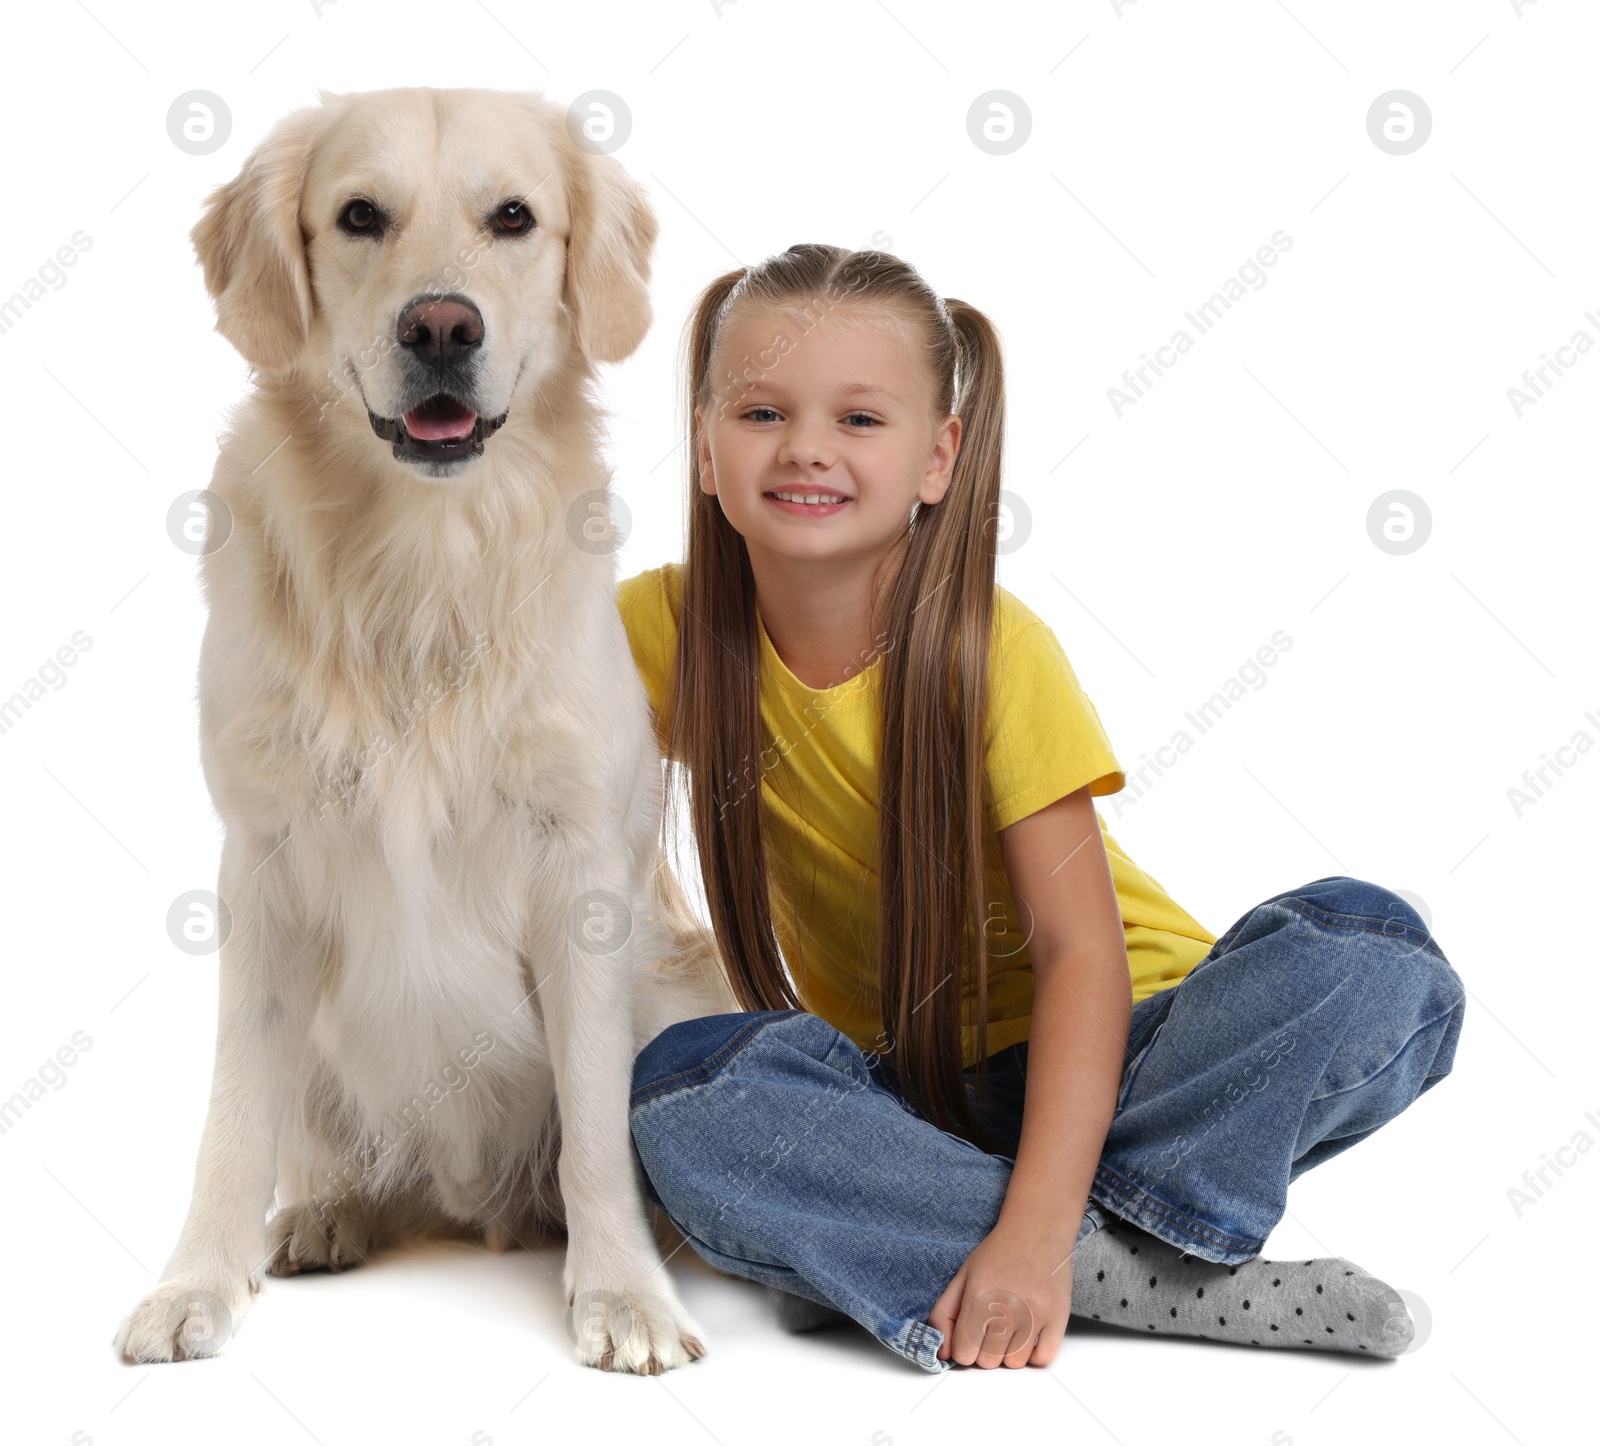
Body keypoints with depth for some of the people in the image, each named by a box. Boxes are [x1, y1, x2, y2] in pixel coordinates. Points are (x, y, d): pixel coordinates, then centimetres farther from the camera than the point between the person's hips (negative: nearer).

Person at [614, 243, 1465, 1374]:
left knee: (1367, 952, -28)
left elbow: (1079, 946, -21)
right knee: (685, 1088, -31)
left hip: (1109, 1045, -1)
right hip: (909, 1088, 1)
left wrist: (1034, 1231, -31)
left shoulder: (994, 649, -16)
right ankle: (1138, 1276, -26)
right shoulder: (665, 634, -7)